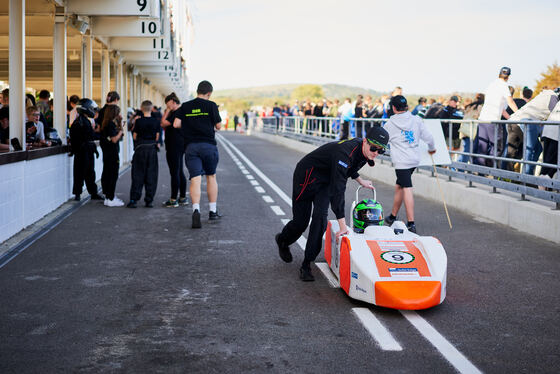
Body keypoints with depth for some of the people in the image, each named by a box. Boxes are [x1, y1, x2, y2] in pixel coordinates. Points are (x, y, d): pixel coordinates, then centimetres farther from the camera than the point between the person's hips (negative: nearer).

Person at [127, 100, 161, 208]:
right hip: (152, 149, 1)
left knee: (137, 175, 3)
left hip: (140, 148, -1)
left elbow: (135, 136, -2)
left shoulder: (139, 121, -8)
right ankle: (149, 200, 6)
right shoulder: (156, 121, -2)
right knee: (151, 176, 6)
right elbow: (157, 137, 1)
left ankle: (133, 200, -2)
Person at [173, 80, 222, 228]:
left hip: (190, 146, 1)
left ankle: (196, 209, -26)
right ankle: (213, 211, 21)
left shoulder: (185, 106, 8)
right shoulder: (211, 105, 0)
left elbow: (176, 124, 2)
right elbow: (218, 126, 3)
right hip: (208, 145, -1)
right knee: (211, 177, 15)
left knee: (195, 180, -5)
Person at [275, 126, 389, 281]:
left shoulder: (362, 150, -10)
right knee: (301, 221, 1)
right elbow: (338, 188, -42)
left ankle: (306, 264, -8)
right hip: (307, 176, -7)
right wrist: (342, 224, -44)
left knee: (320, 217, -12)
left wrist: (360, 180, 17)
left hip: (326, 180, 7)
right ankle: (282, 241, 36)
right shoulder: (344, 152, -37)